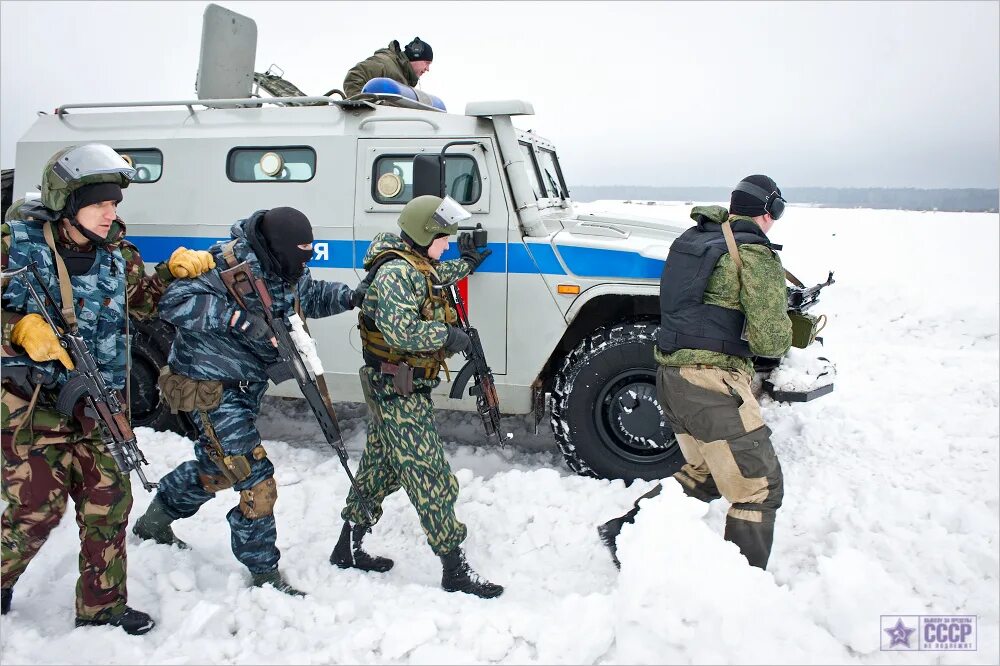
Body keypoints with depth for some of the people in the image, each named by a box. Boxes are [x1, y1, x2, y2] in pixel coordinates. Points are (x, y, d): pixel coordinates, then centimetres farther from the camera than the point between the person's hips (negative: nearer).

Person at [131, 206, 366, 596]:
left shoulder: (286, 269, -1)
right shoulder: (227, 263, -25)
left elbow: (311, 296, 16)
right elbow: (174, 302, -31)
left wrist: (350, 297, -1)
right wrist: (235, 318, -38)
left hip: (248, 385, 9)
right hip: (213, 387, -9)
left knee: (217, 466, 26)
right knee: (256, 479, -9)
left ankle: (154, 520, 51)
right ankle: (263, 572, 8)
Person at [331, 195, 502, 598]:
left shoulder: (413, 266, 10)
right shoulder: (396, 271, -21)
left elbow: (436, 275, 36)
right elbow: (398, 331, -33)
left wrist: (466, 264, 43)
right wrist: (448, 335, -23)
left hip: (391, 388, 11)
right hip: (399, 392, -11)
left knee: (379, 468, 20)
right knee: (430, 478, -5)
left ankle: (347, 549, 33)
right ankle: (454, 570, 5)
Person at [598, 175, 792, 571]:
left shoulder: (692, 239, 14)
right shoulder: (756, 255, -8)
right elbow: (771, 342, -14)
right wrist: (782, 331, 8)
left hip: (670, 375, 8)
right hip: (712, 382, -8)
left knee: (705, 472, 25)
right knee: (759, 490, 3)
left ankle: (626, 528, 21)